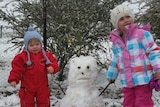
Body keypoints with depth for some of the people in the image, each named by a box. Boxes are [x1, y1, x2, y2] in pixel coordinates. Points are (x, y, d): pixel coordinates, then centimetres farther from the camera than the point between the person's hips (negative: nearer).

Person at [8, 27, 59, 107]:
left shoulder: (46, 55, -2)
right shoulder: (22, 57, -11)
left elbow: (54, 63, 0)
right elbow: (17, 69, -10)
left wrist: (52, 68, -22)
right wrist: (13, 79, -21)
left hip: (42, 87, 2)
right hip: (27, 87, -2)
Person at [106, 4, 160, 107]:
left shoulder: (142, 34, -9)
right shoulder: (116, 41, 10)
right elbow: (116, 60, 22)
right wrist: (111, 75, 30)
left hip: (143, 79, -6)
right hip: (127, 82, 6)